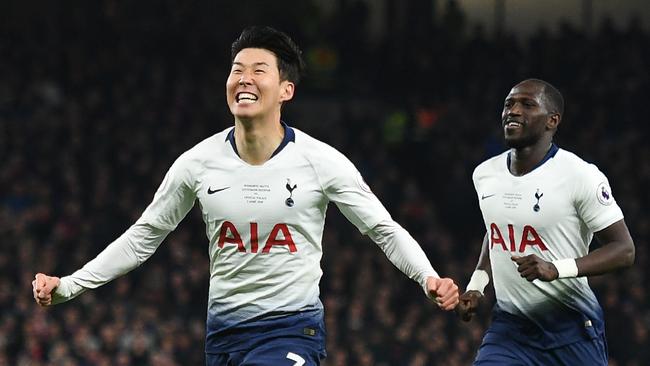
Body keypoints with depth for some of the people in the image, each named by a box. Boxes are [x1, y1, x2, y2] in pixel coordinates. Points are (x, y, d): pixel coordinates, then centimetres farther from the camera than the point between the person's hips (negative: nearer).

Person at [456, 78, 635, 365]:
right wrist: (476, 285, 12)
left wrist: (556, 269, -25)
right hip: (509, 327, 4)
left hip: (571, 330, -4)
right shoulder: (484, 174, 7)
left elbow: (624, 250, -12)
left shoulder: (581, 176, -13)